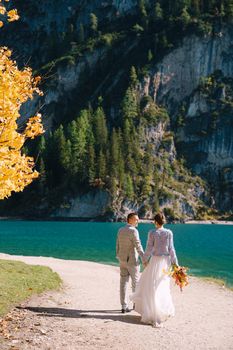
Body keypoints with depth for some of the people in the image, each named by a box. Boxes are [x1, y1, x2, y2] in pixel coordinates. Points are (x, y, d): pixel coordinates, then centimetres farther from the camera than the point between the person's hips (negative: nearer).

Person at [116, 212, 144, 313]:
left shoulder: (120, 230, 6)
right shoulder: (133, 231, -16)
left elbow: (117, 245, 10)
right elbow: (138, 246, -22)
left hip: (122, 260, 7)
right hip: (132, 260, -6)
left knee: (123, 282, 6)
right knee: (136, 282, 9)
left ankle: (124, 306, 7)